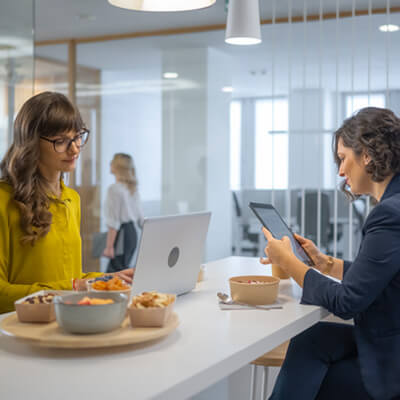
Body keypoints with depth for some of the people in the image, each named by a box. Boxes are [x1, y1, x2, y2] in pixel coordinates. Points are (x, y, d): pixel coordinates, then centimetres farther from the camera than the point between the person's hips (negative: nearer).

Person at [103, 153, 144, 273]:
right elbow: (140, 216, 14)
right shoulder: (133, 188, 11)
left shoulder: (114, 189, -14)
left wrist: (109, 246, -17)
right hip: (133, 231, 9)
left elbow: (114, 222, -17)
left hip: (121, 233, -8)